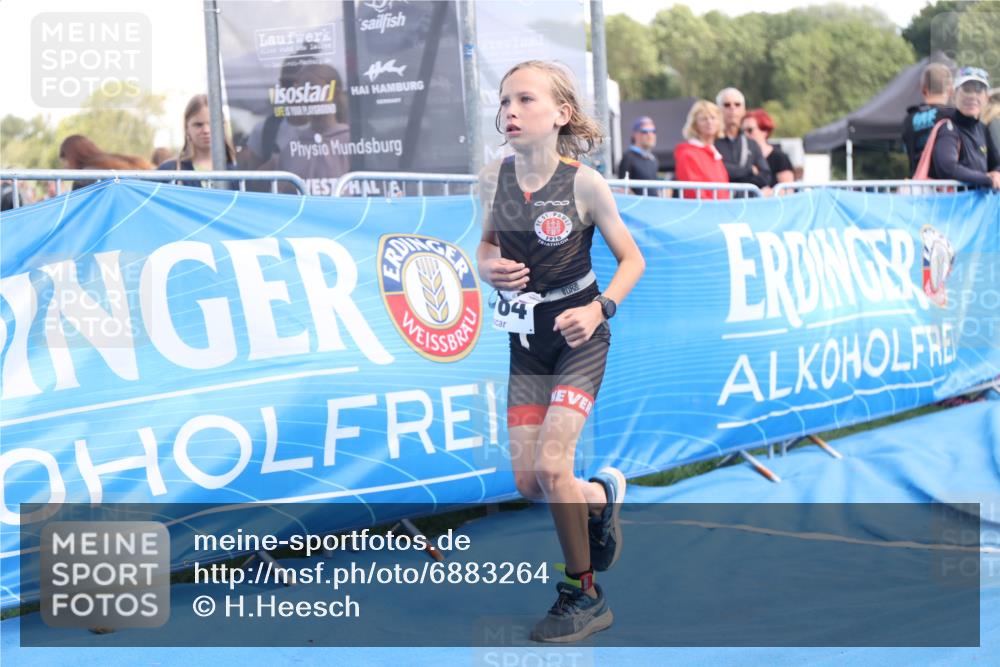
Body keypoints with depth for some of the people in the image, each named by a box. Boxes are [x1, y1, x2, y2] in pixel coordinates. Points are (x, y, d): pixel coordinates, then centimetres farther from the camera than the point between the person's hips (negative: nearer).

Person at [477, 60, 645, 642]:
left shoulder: (584, 183, -16)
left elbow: (632, 258, -6)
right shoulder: (493, 179, -4)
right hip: (526, 338, 5)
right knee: (527, 481, 3)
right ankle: (603, 494, 38)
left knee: (552, 466, -15)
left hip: (579, 335, -5)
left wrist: (599, 309, -22)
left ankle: (584, 595, 5)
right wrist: (489, 268, -10)